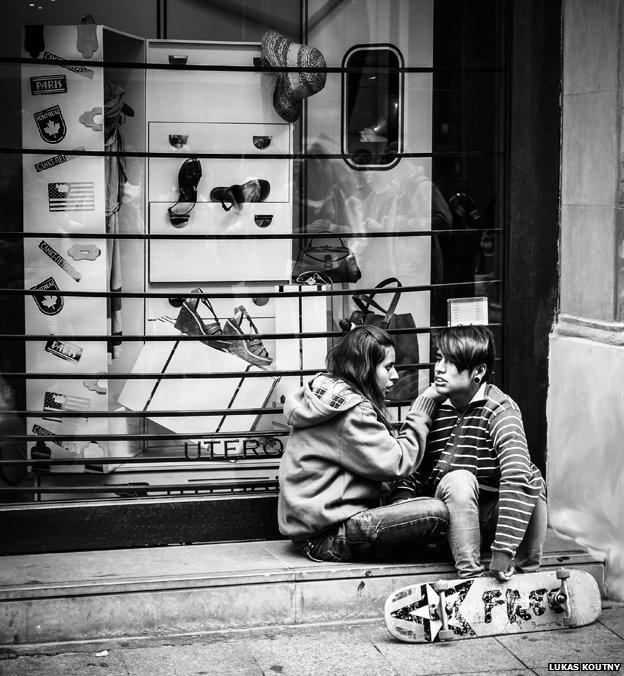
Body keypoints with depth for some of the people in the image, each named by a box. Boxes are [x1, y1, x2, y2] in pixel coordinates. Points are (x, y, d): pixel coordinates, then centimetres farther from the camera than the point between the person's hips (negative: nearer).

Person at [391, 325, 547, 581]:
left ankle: (528, 577, -15)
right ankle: (470, 577, -28)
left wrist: (503, 549, -38)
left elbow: (516, 474, -30)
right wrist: (401, 500, -22)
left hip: (492, 515, -2)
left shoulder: (499, 409, -16)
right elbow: (414, 467, 3)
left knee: (531, 482, -29)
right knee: (457, 479, -29)